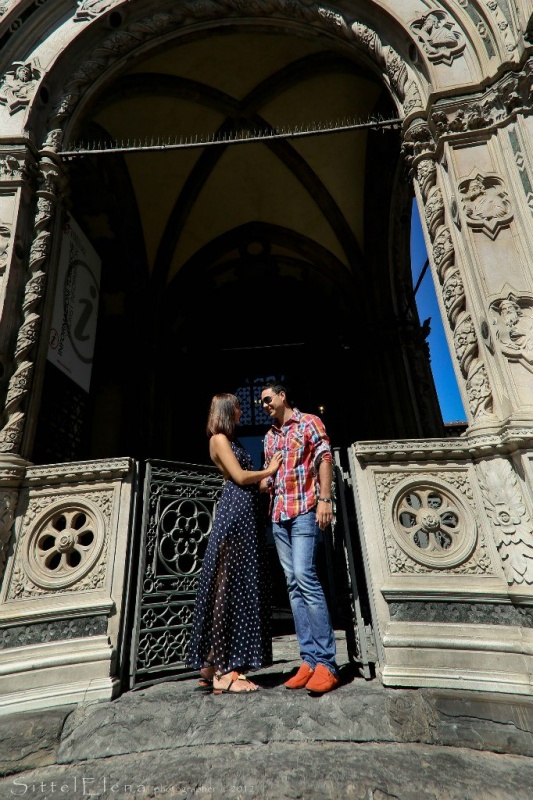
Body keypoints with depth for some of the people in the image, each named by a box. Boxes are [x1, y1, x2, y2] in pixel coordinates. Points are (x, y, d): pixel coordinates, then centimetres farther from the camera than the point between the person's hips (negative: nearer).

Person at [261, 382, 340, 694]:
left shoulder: (309, 422, 2)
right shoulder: (270, 436, 20)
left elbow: (324, 459, -7)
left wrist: (324, 499, -16)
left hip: (304, 510, -7)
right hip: (279, 516, 7)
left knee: (305, 577, -15)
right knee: (294, 584, 5)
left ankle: (326, 663, -6)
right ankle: (309, 660, 11)